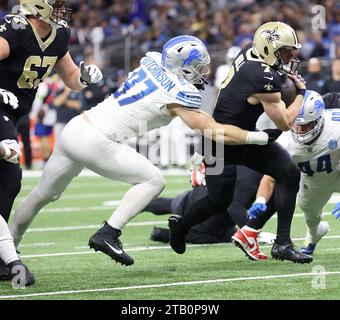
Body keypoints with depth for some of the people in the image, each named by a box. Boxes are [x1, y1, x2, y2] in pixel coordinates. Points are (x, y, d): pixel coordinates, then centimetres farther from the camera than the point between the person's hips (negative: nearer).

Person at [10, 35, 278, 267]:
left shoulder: (152, 62, 7)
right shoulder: (178, 94, -11)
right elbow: (217, 132, -9)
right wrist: (259, 136, -1)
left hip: (74, 129, 8)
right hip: (94, 142, -8)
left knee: (44, 193, 23)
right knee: (153, 181, 0)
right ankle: (108, 234, -6)